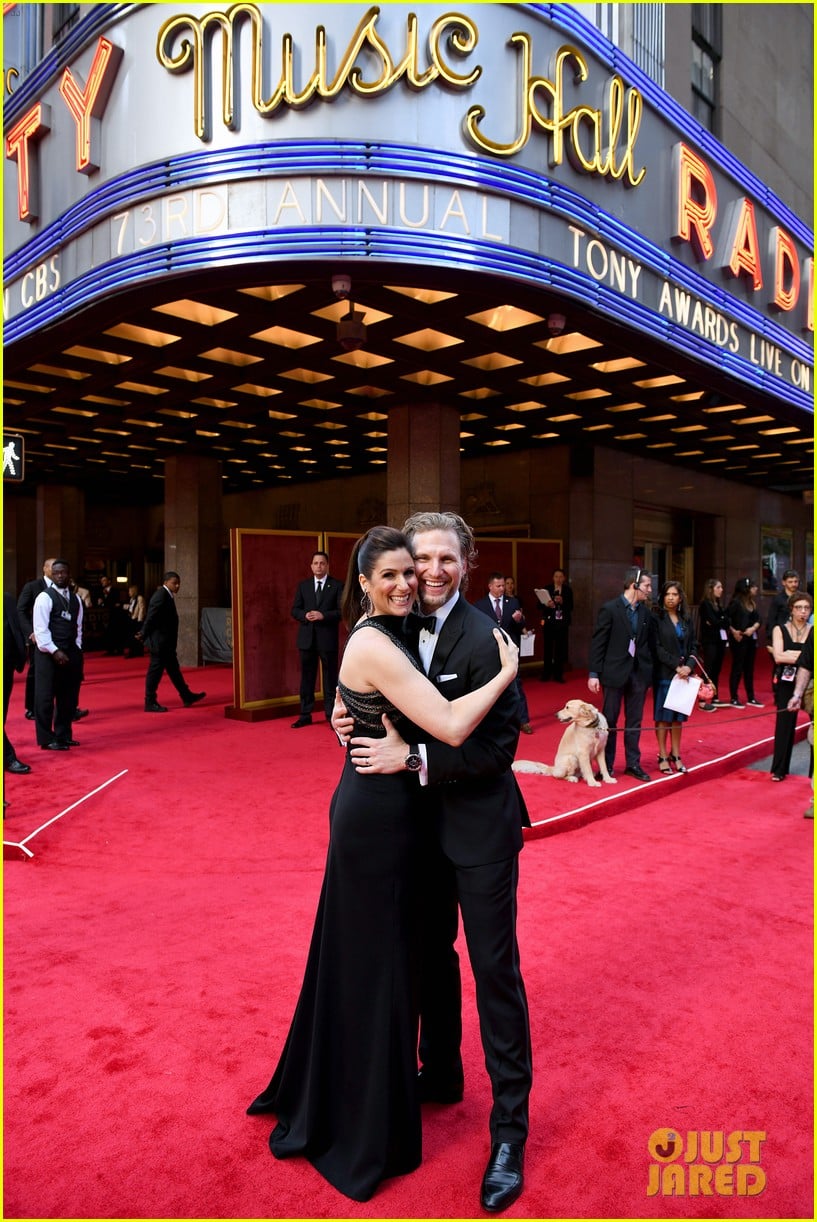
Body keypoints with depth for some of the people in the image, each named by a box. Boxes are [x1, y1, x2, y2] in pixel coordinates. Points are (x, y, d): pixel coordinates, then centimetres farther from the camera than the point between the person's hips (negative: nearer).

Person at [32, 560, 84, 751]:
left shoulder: (75, 599, 13)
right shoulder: (45, 597, -7)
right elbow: (40, 629, -13)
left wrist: (77, 650, 6)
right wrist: (54, 651, -18)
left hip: (71, 652, 6)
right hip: (49, 653, -6)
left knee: (69, 697, 11)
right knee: (45, 697, -1)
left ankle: (63, 735, 23)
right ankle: (47, 739, 7)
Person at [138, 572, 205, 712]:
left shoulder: (167, 596, 13)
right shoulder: (161, 596, -18)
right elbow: (151, 618, -21)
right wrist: (143, 636, -17)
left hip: (166, 643, 10)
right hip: (159, 642, -10)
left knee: (173, 669, 15)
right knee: (155, 671, -2)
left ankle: (187, 697, 24)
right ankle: (150, 703, 6)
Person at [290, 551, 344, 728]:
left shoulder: (337, 586, 1)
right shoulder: (303, 585, 11)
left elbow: (342, 611, -6)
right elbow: (295, 610, 8)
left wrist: (323, 615, -18)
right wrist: (305, 615, -12)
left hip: (328, 638, -3)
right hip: (307, 638, 3)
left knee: (330, 678, 3)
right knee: (307, 677, 8)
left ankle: (331, 715, 11)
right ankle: (305, 715, 14)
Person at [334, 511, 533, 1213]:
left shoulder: (483, 638, -19)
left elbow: (499, 744, -22)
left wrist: (412, 758, -26)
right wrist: (356, 724, -10)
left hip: (479, 826, -7)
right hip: (423, 826, 7)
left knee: (495, 970, 5)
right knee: (432, 954, 21)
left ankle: (510, 1130, 22)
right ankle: (442, 1075, 44)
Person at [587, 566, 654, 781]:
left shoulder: (645, 612, 5)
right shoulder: (610, 609, -10)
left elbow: (647, 642, 9)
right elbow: (598, 642, -10)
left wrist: (649, 670, 4)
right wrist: (594, 673, -12)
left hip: (639, 672, 5)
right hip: (615, 672, -4)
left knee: (634, 721, 11)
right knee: (610, 721, 7)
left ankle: (633, 764, 22)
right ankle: (607, 764, 18)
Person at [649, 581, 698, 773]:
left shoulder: (686, 619, 10)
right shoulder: (656, 618, -5)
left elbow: (693, 646, 9)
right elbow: (657, 648, -11)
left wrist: (689, 666, -8)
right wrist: (676, 666, -16)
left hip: (684, 674, 5)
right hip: (664, 674, -5)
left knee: (678, 716, 10)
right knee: (663, 716, 1)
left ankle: (675, 755, 18)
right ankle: (663, 757, 8)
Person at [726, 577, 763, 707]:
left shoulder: (753, 602, 9)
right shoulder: (736, 602, -12)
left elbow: (758, 619, 9)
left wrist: (753, 628, -9)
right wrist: (733, 631, -16)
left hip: (751, 639, 7)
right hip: (739, 640, -7)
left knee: (749, 669, 13)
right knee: (737, 669, 0)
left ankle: (751, 698, 21)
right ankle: (734, 698, 8)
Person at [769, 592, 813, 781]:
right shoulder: (780, 630, 4)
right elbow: (778, 657, -9)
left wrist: (789, 655, -16)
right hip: (786, 683, 0)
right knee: (784, 724, 1)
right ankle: (779, 769, 11)